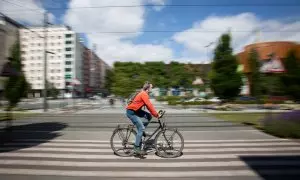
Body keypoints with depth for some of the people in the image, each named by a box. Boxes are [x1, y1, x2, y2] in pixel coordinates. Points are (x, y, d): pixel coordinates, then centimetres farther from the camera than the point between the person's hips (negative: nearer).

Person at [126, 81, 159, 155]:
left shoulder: (144, 94, 10)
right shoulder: (144, 94, -19)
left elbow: (149, 105, 14)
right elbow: (149, 106, -24)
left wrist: (155, 113, 7)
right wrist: (156, 115, -19)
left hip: (136, 110, 9)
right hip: (131, 112, -9)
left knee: (149, 116, 2)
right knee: (141, 128, -11)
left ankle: (141, 131, 13)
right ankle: (137, 148, -3)